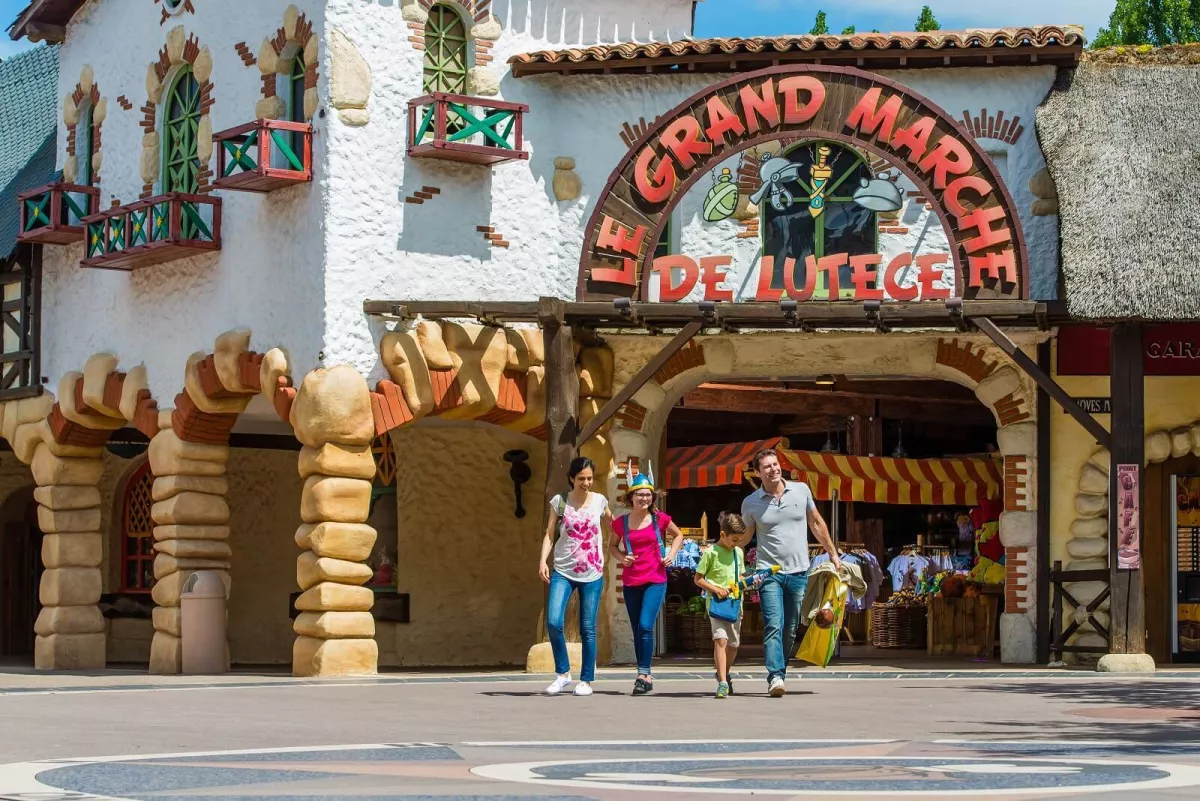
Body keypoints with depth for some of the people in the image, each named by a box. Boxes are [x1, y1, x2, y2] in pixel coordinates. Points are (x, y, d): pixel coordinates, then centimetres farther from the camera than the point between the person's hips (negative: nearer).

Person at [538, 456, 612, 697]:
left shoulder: (599, 501, 4)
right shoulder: (559, 501, 2)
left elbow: (613, 527, 19)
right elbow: (550, 535, 3)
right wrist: (543, 560, -9)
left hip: (592, 574, 0)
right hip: (563, 572, 0)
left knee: (588, 629, 2)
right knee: (554, 622, -15)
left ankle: (586, 680, 12)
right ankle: (563, 673, 1)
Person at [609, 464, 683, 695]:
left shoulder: (660, 518, -2)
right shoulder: (621, 522, 1)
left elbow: (678, 535, 16)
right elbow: (612, 546, 18)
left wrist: (671, 554, 0)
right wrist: (621, 557, -2)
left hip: (655, 580, -3)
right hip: (631, 582, 3)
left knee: (646, 626, -18)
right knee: (637, 631, 8)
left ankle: (643, 674, -14)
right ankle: (645, 677, 17)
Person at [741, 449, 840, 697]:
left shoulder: (801, 490, 4)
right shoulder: (750, 504, 0)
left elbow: (816, 523, 16)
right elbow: (743, 538, 10)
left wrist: (833, 554, 18)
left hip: (798, 572, 2)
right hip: (769, 572, -2)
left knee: (790, 630, 6)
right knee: (774, 625, -16)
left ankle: (779, 673, 16)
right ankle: (775, 677, -22)